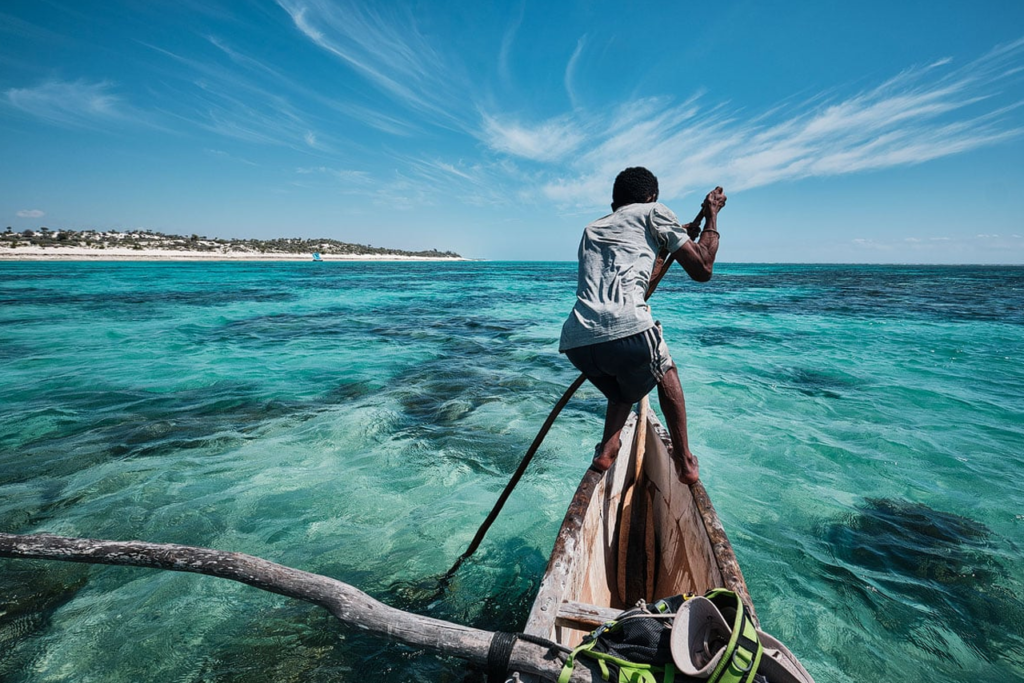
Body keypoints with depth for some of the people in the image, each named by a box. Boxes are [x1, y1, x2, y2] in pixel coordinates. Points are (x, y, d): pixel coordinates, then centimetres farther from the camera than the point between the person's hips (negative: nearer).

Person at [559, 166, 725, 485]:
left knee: (622, 389, 35)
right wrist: (711, 216, 30)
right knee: (665, 372, 30)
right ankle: (684, 463, 30)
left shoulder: (591, 229, 33)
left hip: (575, 342, 5)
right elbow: (702, 269, 16)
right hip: (627, 332, -5)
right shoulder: (653, 211, 17)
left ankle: (606, 450, 15)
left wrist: (665, 250, 49)